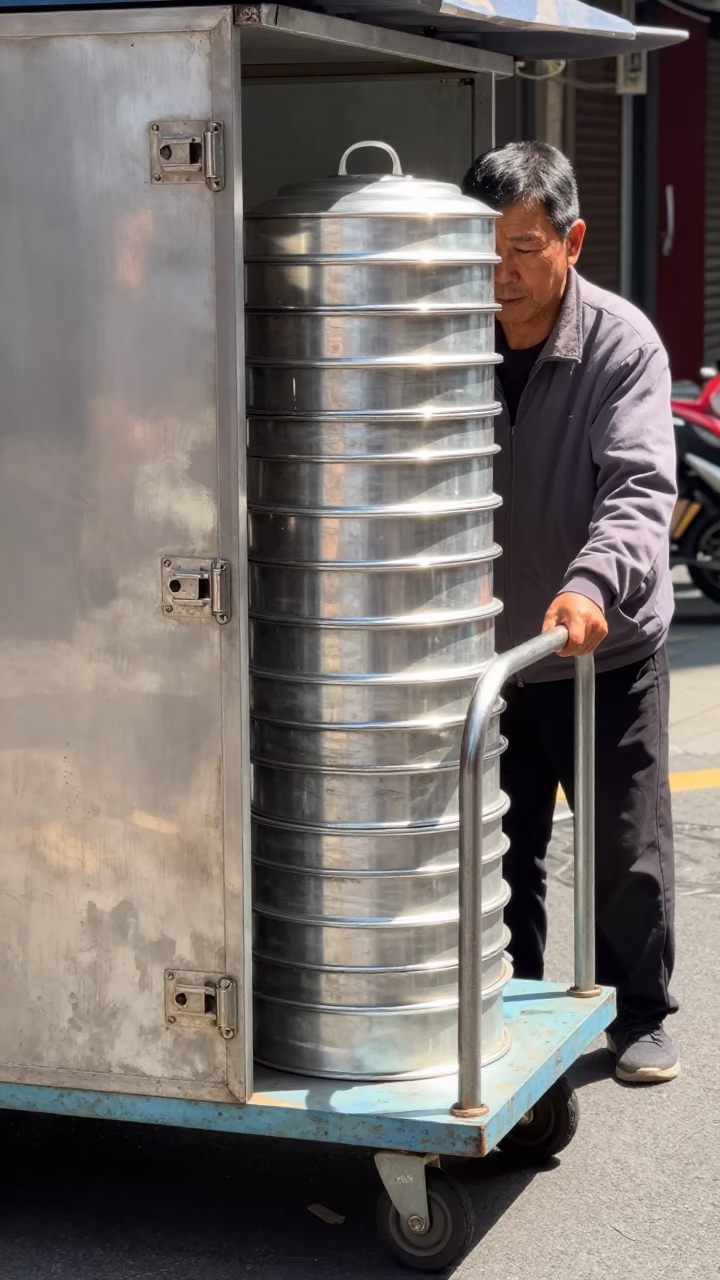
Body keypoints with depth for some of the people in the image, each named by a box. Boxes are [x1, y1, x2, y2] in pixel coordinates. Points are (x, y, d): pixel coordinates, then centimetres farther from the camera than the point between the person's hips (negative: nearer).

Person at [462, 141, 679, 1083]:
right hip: (485, 650, 3)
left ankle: (641, 1016, 25)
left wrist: (593, 581, -43)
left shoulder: (622, 345, -14)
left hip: (607, 650, -3)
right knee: (498, 847, 14)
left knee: (628, 848, 7)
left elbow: (639, 490, -25)